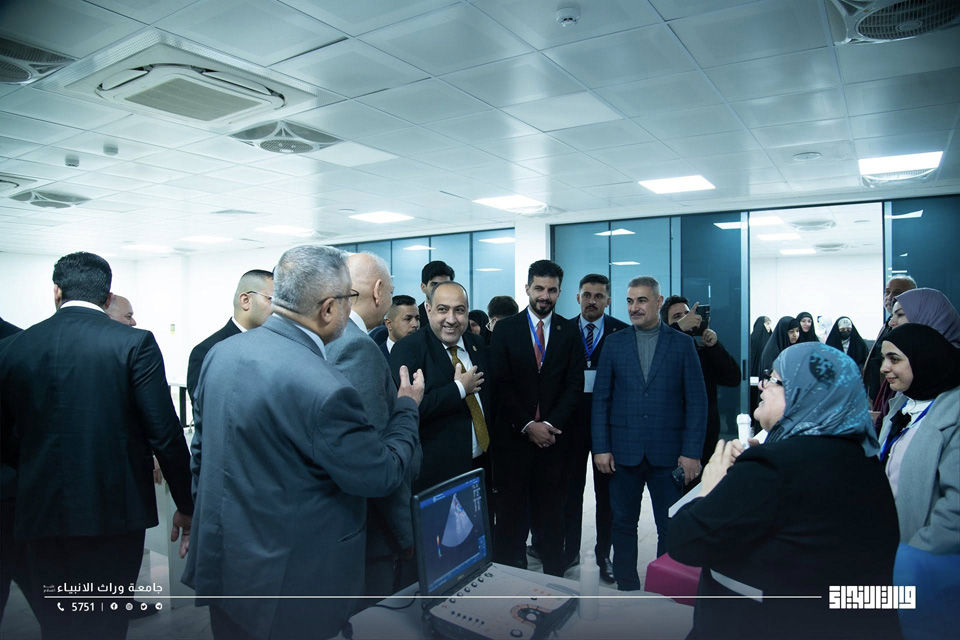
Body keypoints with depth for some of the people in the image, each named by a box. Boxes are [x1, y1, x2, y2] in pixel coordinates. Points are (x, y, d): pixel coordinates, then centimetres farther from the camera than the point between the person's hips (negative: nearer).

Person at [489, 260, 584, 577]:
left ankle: (554, 574, 19)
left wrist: (550, 425, -10)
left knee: (552, 509, 7)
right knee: (511, 509, 6)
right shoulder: (505, 329, 2)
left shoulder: (569, 332, 6)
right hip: (513, 433, -1)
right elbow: (501, 384, -4)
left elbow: (574, 384, 1)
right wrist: (528, 425, -11)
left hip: (555, 434, 1)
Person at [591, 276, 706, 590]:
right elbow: (600, 398, 4)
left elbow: (696, 401, 0)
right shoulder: (615, 343, 5)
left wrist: (692, 452, -7)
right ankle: (626, 588, 26)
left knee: (671, 528, 8)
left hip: (667, 452, -1)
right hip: (624, 451, 1)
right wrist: (601, 447, -3)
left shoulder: (682, 343, 2)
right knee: (623, 524, 11)